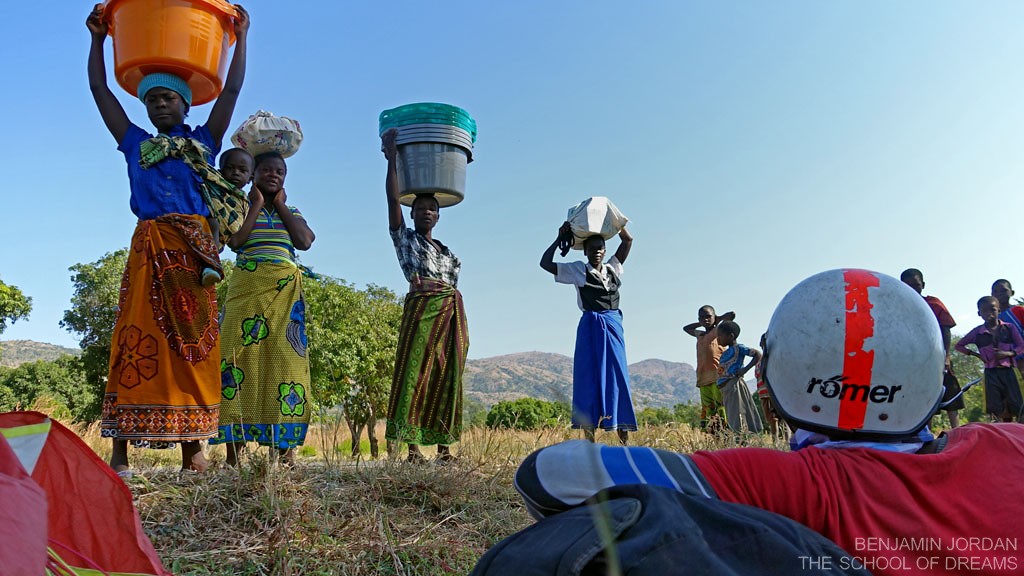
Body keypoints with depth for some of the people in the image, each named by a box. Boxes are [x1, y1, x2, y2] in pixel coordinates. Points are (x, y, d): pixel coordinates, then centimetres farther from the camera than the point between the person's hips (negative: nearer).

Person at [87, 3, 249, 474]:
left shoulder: (204, 142, 20)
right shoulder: (135, 144, 23)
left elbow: (232, 89, 16)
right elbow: (100, 90, 25)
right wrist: (97, 38, 26)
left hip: (194, 250, -1)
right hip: (149, 249, 1)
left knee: (193, 344, -6)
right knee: (137, 340, -9)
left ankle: (192, 448, -5)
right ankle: (120, 451, -10)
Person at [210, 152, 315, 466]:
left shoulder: (292, 212, 19)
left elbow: (305, 242, -1)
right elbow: (234, 240, -8)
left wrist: (280, 205, 7)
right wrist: (256, 204, 2)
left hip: (285, 292, 2)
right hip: (247, 288, -2)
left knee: (284, 358, -5)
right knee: (241, 354, -9)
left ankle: (285, 451, -5)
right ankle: (233, 451, -8)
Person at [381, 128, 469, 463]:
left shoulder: (448, 253, 24)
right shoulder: (404, 238, 11)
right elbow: (393, 199, 0)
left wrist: (462, 328, 11)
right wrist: (392, 159, -3)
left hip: (453, 311, 5)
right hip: (421, 308, -5)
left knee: (447, 375, 2)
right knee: (415, 371, -11)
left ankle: (444, 447, 3)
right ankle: (411, 446, -12)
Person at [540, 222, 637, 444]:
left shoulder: (613, 268, 15)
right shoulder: (578, 271, 5)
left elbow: (627, 239, 21)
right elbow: (545, 263, 0)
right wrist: (560, 239, 1)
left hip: (613, 327, 3)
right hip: (590, 327, -3)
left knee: (618, 375, 1)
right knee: (589, 377, -5)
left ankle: (624, 435, 3)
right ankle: (589, 435, -5)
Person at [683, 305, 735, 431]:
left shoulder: (719, 331, 8)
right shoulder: (699, 334, 24)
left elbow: (732, 315, -1)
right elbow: (686, 328, 42)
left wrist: (718, 319, 15)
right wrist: (700, 324, 29)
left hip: (718, 375, -6)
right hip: (703, 378, 6)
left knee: (721, 406, -14)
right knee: (707, 409, -1)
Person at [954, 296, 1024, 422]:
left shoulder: (1009, 328, 3)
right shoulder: (977, 332, 2)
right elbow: (959, 346, 11)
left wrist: (1008, 353, -14)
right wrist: (976, 354, -1)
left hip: (1007, 370, 0)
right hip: (991, 372, 0)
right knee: (995, 409, -1)